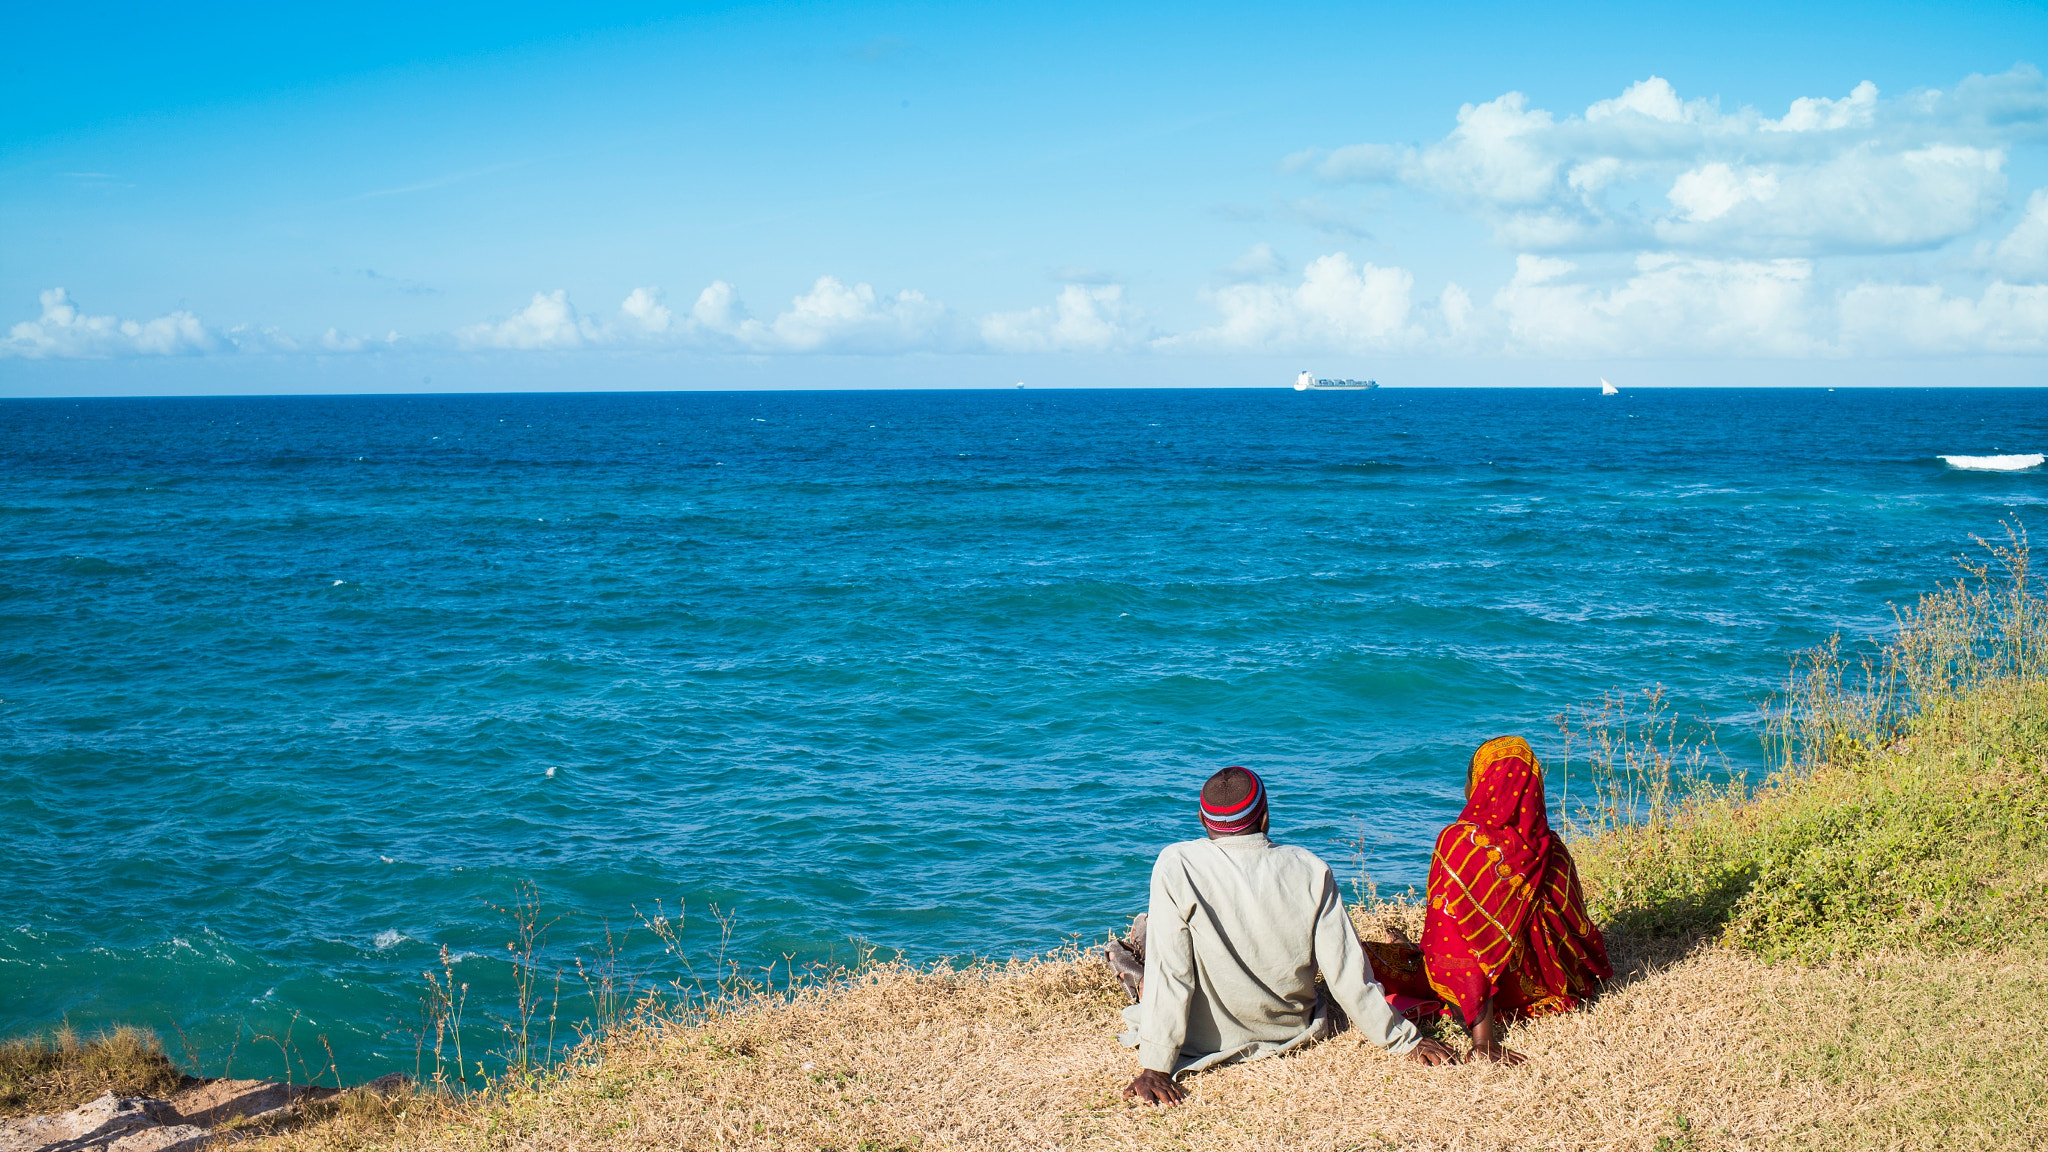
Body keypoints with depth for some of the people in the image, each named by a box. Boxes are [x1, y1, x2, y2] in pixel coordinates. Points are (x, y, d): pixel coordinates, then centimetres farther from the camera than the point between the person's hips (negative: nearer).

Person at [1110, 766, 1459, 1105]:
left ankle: (1137, 975, 49)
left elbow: (1169, 974, -23)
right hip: (1293, 1030, 3)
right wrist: (1406, 1041, -2)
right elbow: (1347, 975, -13)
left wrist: (1154, 1068, -20)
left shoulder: (1177, 865, -22)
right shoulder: (1311, 871, -15)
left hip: (1207, 1042, -3)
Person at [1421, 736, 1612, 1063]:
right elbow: (1578, 930, 0)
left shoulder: (1456, 841, -24)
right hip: (1540, 988, 5)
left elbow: (1453, 946, -31)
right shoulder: (1551, 849, -12)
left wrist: (1483, 1041, -33)